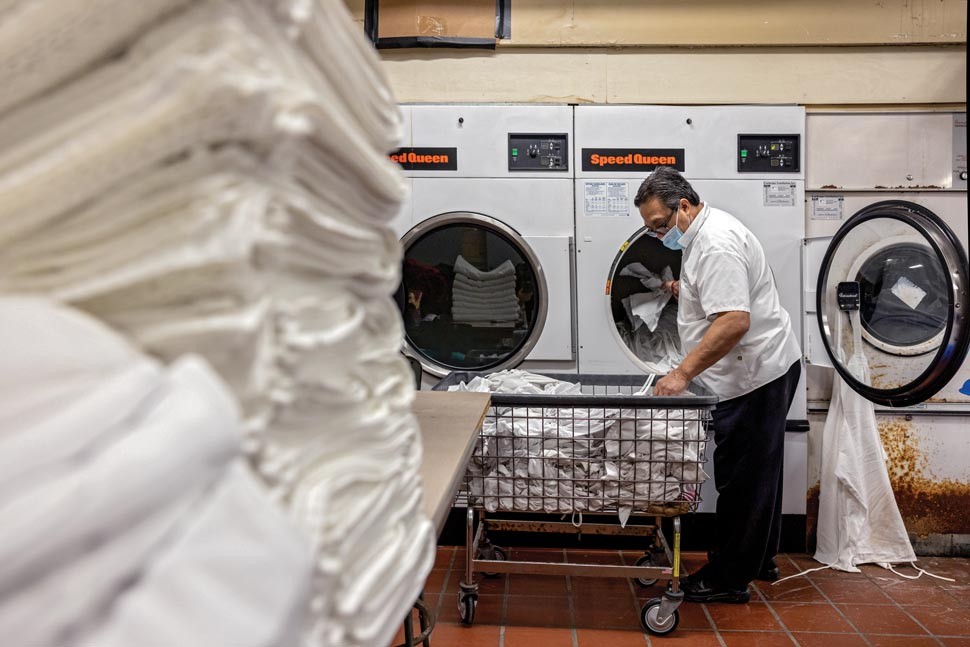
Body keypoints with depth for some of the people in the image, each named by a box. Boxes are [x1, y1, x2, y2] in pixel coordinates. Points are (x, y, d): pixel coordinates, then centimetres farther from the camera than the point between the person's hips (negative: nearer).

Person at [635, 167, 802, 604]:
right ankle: (759, 561, 32)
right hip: (760, 371, 11)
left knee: (741, 478, -2)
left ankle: (728, 580, 8)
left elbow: (733, 321, -32)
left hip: (756, 374, -11)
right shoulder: (703, 235, 12)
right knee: (756, 473, 19)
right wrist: (687, 292, 13)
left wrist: (682, 374, -32)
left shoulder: (716, 244, -22)